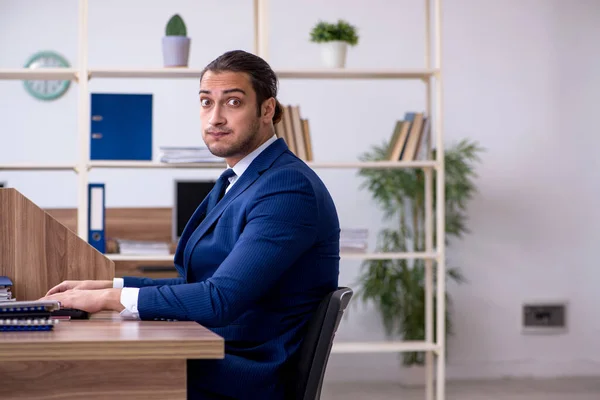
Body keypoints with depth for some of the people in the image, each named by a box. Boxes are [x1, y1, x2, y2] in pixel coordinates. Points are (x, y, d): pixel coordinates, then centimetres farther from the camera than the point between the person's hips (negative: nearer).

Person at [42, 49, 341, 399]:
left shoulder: (289, 187, -18)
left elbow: (223, 299, -25)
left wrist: (109, 298, -20)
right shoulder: (236, 181, 15)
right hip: (213, 360, 9)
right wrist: (110, 285, 6)